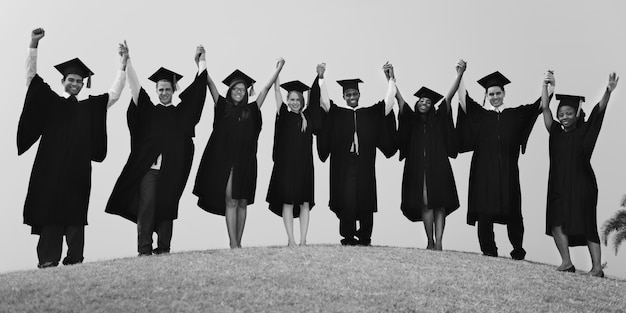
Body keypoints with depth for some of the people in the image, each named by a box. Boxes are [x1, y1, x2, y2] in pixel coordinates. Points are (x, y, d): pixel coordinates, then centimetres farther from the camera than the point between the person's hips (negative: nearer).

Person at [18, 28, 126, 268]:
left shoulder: (90, 106, 18)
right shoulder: (50, 101, 12)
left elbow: (114, 94, 19)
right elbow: (31, 77, 6)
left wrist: (123, 64, 13)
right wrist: (34, 45, -4)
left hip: (78, 169, 2)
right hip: (51, 168, -2)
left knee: (75, 214, -2)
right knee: (50, 212, -7)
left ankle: (74, 259, -2)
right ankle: (48, 260, -7)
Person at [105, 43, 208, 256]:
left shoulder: (182, 112, 14)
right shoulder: (148, 110, 12)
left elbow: (197, 89, 12)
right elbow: (135, 86, 5)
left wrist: (201, 62, 9)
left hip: (172, 170, 1)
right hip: (148, 167, -1)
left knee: (167, 209, 2)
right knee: (146, 207, -7)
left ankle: (164, 249, 7)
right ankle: (144, 250, -4)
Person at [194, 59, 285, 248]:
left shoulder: (251, 110, 11)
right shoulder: (223, 107, 8)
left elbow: (266, 88, 13)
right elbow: (210, 83, 4)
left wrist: (278, 68, 12)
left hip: (245, 162, 2)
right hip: (225, 161, -2)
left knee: (242, 202, 5)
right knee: (231, 201, -6)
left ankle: (238, 242, 12)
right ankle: (233, 244, -5)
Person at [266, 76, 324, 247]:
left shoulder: (308, 117, 10)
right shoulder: (284, 116, 5)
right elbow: (277, 90, 3)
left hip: (304, 164, 2)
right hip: (286, 164, -2)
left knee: (305, 203, 2)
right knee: (288, 201, -2)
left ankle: (303, 240, 6)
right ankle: (290, 240, 1)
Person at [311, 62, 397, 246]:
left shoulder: (371, 113, 15)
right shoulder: (336, 113, 11)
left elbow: (388, 101, 12)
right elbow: (323, 99, 2)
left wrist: (391, 80, 8)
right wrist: (320, 78, -9)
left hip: (365, 164, 1)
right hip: (343, 164, -1)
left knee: (365, 201, 1)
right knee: (346, 201, -6)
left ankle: (365, 237, 9)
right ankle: (348, 237, 1)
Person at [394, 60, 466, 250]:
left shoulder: (438, 118, 14)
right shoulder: (411, 120, 14)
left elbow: (449, 96, 5)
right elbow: (399, 98, 6)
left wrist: (459, 75, -5)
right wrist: (391, 78, -3)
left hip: (438, 167, 0)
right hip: (417, 169, 0)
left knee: (439, 204, -5)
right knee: (425, 204, -4)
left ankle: (438, 243, -7)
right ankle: (430, 242, 1)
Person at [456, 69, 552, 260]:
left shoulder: (516, 115, 14)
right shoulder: (479, 115, 11)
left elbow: (538, 106, 9)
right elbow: (463, 100, 1)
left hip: (507, 173, 1)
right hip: (484, 173, 0)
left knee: (512, 213, 3)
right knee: (485, 214, -3)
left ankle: (518, 251, 18)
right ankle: (488, 251, 6)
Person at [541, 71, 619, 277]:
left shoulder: (584, 131, 3)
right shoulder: (556, 132, 9)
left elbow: (599, 110, -9)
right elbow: (545, 108, 4)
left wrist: (608, 92, -24)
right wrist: (545, 85, -4)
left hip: (581, 185, -3)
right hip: (558, 185, 3)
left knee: (587, 225, -2)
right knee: (556, 223, -10)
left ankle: (597, 267, 0)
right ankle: (566, 262, -9)